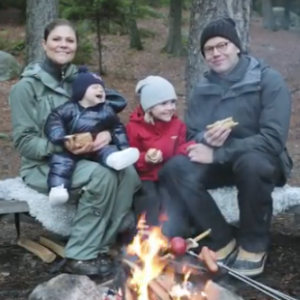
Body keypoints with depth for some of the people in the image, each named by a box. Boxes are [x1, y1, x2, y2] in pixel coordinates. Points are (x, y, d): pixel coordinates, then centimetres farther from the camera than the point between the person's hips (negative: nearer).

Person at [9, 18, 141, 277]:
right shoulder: (27, 86, -8)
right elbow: (24, 142, -12)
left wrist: (106, 134, -17)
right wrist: (63, 145, -28)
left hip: (83, 158, 5)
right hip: (45, 165, -5)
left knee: (128, 172, -23)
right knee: (101, 175, -32)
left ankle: (104, 244, -17)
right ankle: (80, 256, -22)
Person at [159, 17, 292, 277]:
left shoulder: (268, 80, -12)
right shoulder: (203, 88, 5)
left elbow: (273, 139, -22)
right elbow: (190, 135, 5)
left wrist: (217, 154, -25)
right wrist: (205, 139, -21)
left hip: (260, 160, -4)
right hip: (219, 161, 5)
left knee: (251, 163, -40)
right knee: (174, 169, -23)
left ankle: (254, 244, -15)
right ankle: (223, 240, -10)